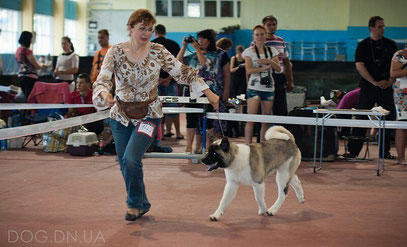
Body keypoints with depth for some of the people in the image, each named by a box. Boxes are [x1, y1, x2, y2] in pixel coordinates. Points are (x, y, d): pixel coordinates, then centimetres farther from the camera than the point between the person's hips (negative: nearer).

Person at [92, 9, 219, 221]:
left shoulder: (158, 52, -6)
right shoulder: (115, 52, -7)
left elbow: (183, 73, -3)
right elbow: (102, 80, -16)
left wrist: (209, 94, -8)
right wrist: (104, 95, -39)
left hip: (149, 114, -2)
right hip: (120, 116, 2)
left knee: (131, 158, -20)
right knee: (125, 164, 8)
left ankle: (135, 204, 4)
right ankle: (142, 204, 31)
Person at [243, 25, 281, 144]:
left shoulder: (272, 50, 12)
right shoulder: (249, 51, 2)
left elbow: (279, 69, 4)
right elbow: (249, 70, -10)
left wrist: (269, 61, -12)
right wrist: (265, 67, -12)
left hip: (269, 88, 3)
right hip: (254, 88, -3)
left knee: (266, 121, 3)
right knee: (251, 119, -11)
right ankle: (248, 146, -9)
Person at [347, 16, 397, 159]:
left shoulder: (390, 44, 10)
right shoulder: (363, 45, 1)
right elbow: (359, 66, -7)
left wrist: (389, 81, -5)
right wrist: (375, 82, -12)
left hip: (386, 87, 3)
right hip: (368, 87, -3)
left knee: (388, 118, 3)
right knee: (361, 119, -4)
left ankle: (385, 152, 13)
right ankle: (353, 151, 0)